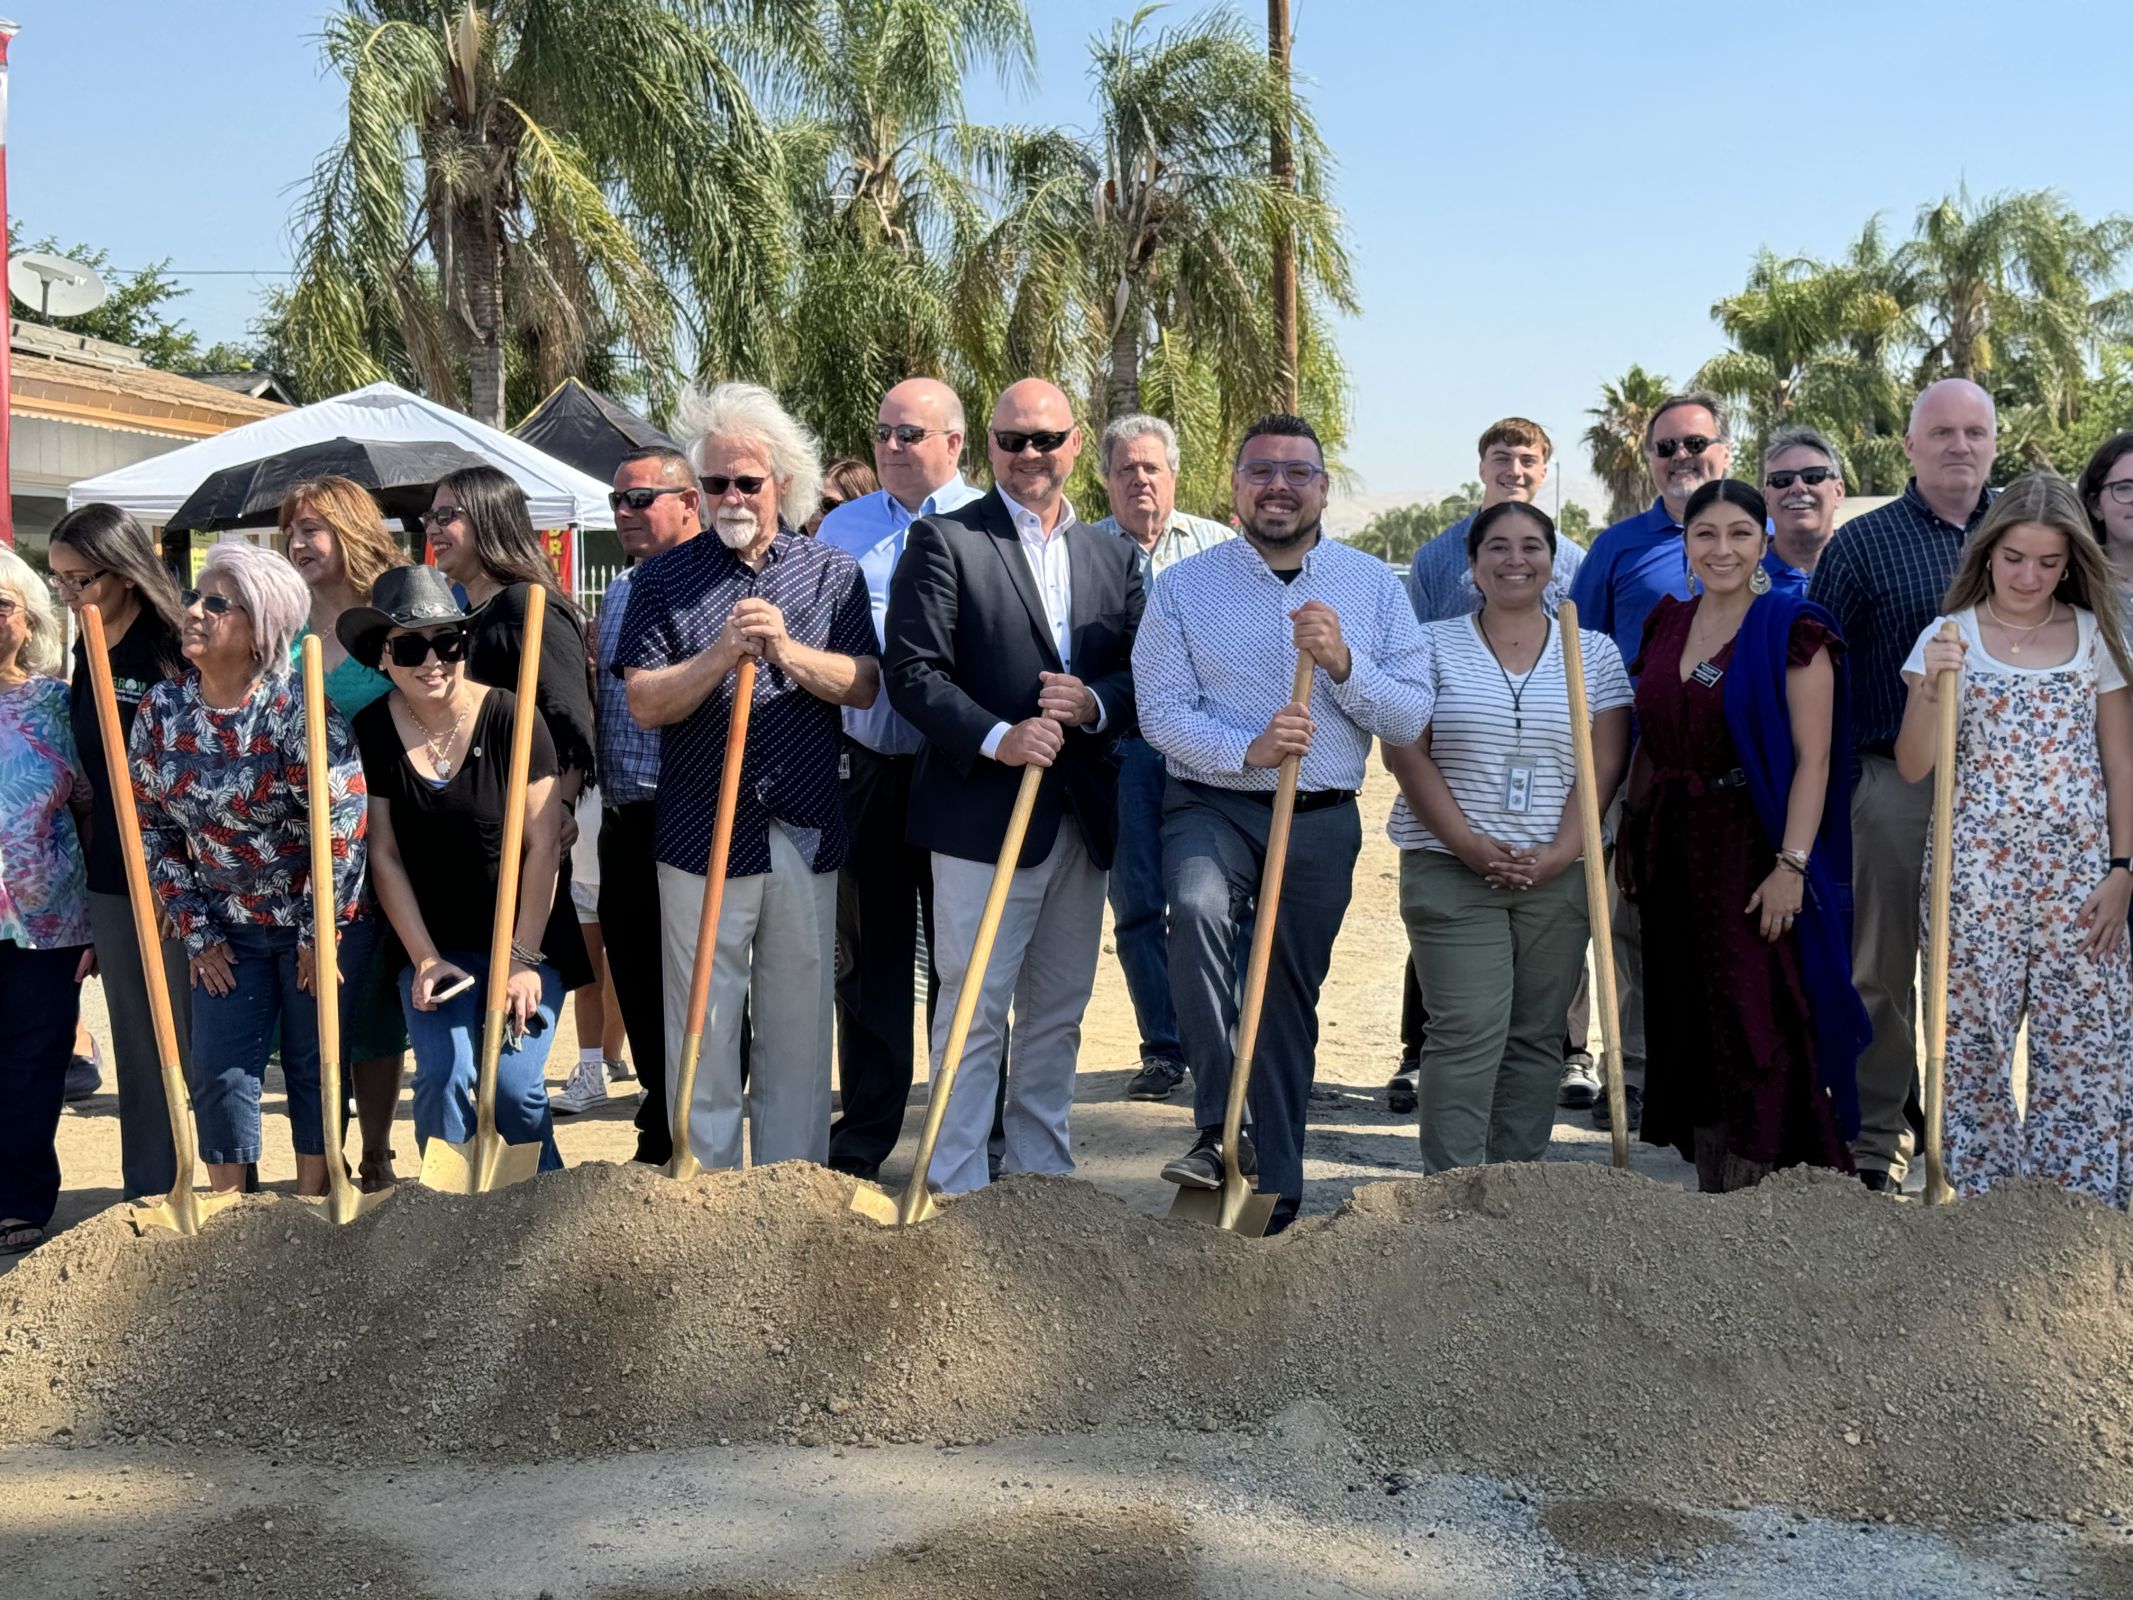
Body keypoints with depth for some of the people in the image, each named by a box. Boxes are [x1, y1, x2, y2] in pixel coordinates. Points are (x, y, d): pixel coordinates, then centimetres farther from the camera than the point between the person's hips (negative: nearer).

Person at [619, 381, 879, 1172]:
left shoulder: (833, 573, 8)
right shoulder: (664, 580, 4)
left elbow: (866, 687, -1)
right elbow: (645, 703, -5)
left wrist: (789, 652, -16)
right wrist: (723, 653, -19)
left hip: (805, 836, 2)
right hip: (702, 838, -1)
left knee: (799, 1026, 8)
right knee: (703, 1027, 3)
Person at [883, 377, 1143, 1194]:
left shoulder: (1112, 555, 15)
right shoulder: (943, 541, -2)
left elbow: (1142, 672, 11)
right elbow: (911, 669, -9)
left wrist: (1095, 703, -11)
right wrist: (995, 738, -20)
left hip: (1083, 817, 6)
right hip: (982, 813, -5)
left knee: (1058, 1013, 13)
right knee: (973, 1011, -4)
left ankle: (1040, 1178, 25)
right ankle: (956, 1189, 4)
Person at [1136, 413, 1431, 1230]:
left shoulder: (1374, 585, 4)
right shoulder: (1184, 586, 1)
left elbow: (1412, 718, -1)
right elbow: (1161, 710, -6)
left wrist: (1342, 663, -17)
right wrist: (1246, 748, -22)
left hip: (1322, 822, 2)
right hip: (1212, 803, -2)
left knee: (1292, 1000, 9)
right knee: (1198, 905, -33)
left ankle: (1278, 1191, 21)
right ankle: (1217, 1127, -27)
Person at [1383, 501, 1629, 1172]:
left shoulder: (1595, 652, 11)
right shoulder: (1435, 647, 5)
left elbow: (1604, 764, 3)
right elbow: (1405, 753, -3)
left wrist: (1559, 853, -10)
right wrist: (1470, 845, -12)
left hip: (1559, 872, 2)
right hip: (1452, 867, -2)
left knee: (1537, 1034, 5)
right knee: (1466, 1031, -10)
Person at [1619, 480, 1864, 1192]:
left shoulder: (1792, 629, -7)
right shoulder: (1666, 623, 11)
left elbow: (1813, 758, -13)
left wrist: (1791, 865, -20)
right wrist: (1629, 836, 13)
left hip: (1752, 853, -6)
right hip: (1673, 851, 6)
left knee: (1756, 1026, -5)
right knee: (1691, 1025, 10)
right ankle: (1710, 1192, 19)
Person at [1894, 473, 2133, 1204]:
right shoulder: (1949, 638, 0)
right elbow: (1913, 768, -3)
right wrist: (1931, 689, -18)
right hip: (1978, 869, -1)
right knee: (1975, 1038, 4)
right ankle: (1982, 1193, 16)